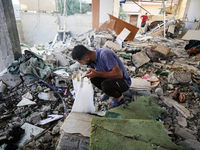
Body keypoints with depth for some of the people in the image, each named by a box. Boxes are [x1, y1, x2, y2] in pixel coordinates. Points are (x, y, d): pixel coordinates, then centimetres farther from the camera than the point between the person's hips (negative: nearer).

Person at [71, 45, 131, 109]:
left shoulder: (105, 54, -30)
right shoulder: (91, 59, -5)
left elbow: (119, 74, -35)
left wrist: (97, 74, -35)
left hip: (123, 82, -7)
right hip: (109, 78, 7)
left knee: (105, 85, -33)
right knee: (92, 76, -8)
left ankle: (118, 97, -1)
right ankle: (107, 92, 11)